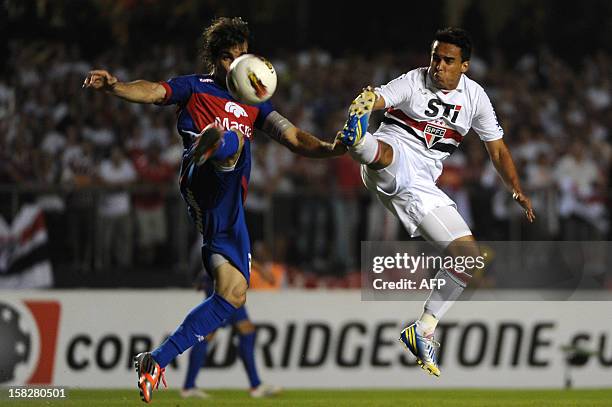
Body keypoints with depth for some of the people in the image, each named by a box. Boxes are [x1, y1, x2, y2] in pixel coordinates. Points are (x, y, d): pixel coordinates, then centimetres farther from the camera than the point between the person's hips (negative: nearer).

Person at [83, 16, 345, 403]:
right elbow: (152, 92, 0)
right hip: (203, 183, -6)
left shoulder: (255, 106, 30)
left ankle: (157, 361, -2)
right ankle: (202, 153, -76)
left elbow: (295, 138, 19)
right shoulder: (195, 88, 17)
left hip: (228, 206, 6)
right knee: (230, 138, -36)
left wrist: (331, 148, -2)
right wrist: (114, 86, -22)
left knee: (233, 293, -2)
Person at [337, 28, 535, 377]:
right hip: (392, 165, -5)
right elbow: (374, 99, -23)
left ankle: (424, 331, 6)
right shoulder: (413, 82, -5)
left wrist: (517, 190, 3)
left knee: (469, 256, -2)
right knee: (383, 151, -41)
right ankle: (357, 140, -79)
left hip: (421, 186, 5)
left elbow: (498, 150, 17)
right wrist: (363, 103, -48)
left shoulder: (475, 97, 9)